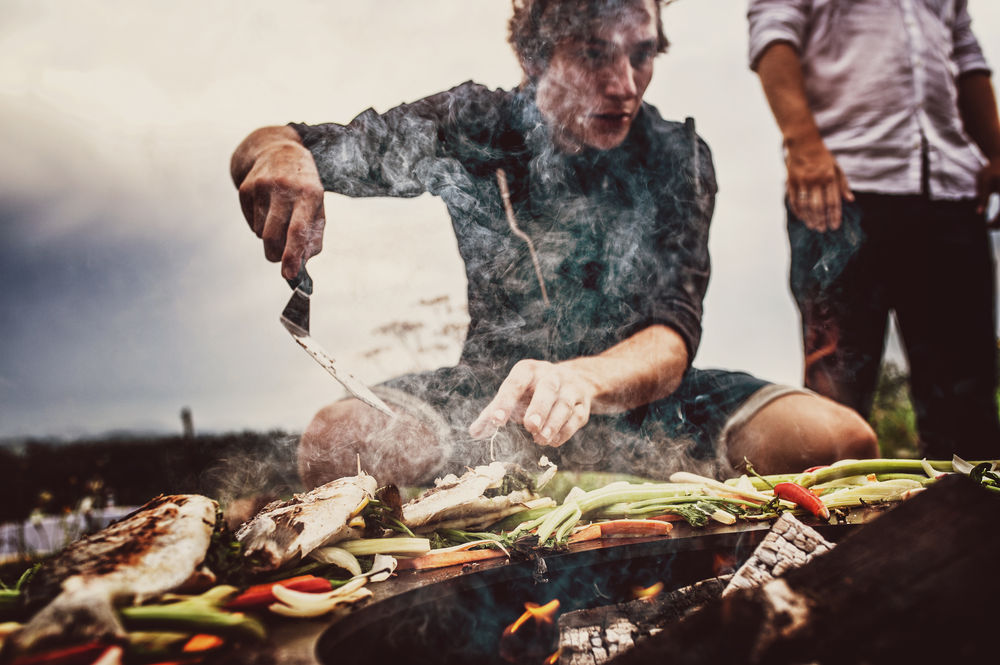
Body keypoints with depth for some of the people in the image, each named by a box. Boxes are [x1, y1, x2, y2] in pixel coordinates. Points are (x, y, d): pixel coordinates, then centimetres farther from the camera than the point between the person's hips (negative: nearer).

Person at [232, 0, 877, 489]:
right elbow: (260, 151, -1)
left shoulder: (676, 156, -7)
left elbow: (672, 335, -20)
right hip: (496, 394, 0)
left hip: (637, 397, 1)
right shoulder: (468, 127, -7)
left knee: (841, 440, -24)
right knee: (339, 442, -30)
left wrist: (584, 380, -45)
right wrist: (281, 156, -29)